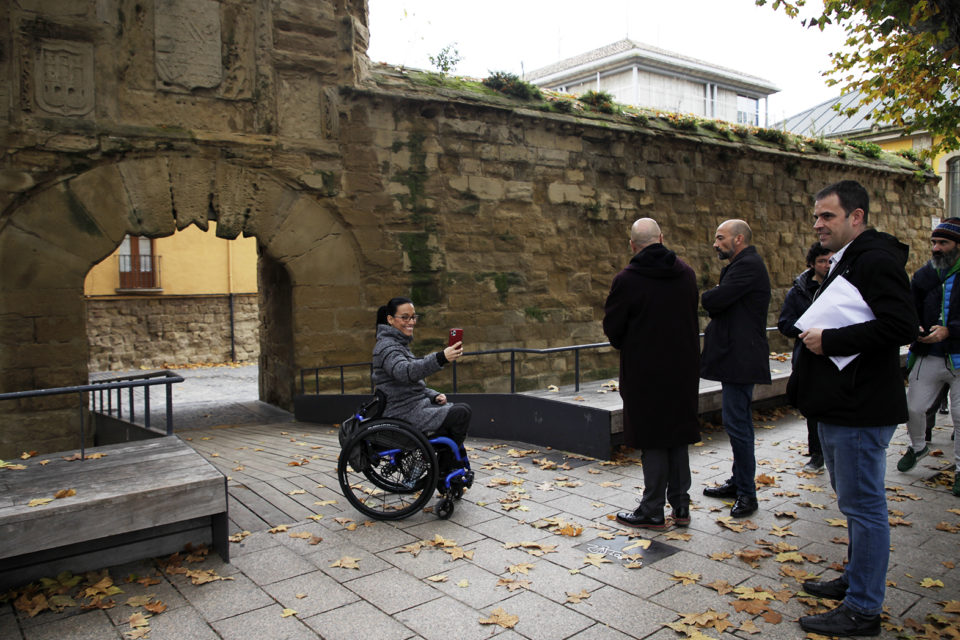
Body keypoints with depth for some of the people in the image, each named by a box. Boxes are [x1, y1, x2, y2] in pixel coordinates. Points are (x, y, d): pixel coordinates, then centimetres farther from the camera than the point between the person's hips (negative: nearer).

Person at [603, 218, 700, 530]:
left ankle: (653, 511, 13)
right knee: (678, 438, 15)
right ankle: (681, 506, 24)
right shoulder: (686, 273, 4)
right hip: (683, 367, 6)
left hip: (645, 371, -5)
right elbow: (692, 317, 14)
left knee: (652, 441, 3)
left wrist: (627, 347, 12)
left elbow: (612, 328, -8)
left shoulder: (627, 279, -14)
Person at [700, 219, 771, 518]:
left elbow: (716, 300, -23)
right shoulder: (742, 265, 19)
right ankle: (739, 482, 28)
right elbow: (722, 304, 18)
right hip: (735, 357, 11)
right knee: (737, 421, 17)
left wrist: (701, 297, -2)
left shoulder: (748, 266, -15)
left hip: (740, 359, -11)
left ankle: (747, 493, 1)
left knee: (736, 421, -8)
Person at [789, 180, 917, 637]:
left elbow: (900, 325, -27)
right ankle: (856, 580, 37)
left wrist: (829, 341, -22)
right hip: (838, 407, 11)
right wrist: (814, 339, 9)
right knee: (854, 501, 21)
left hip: (860, 410, -11)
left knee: (862, 505, -1)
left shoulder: (875, 259, -15)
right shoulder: (844, 262, 17)